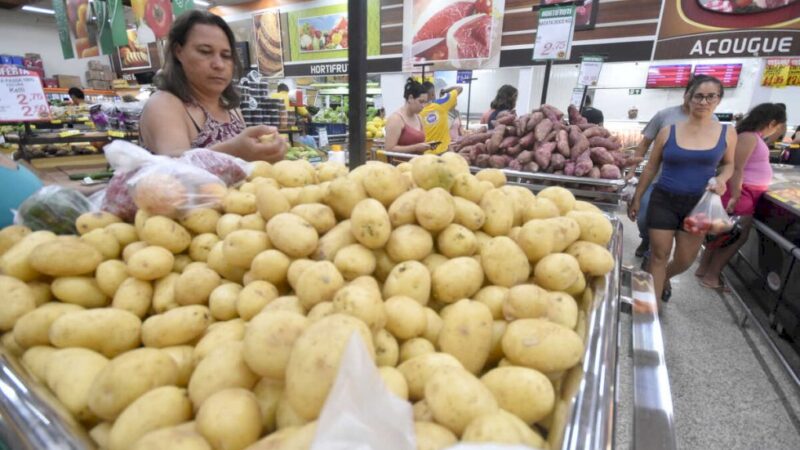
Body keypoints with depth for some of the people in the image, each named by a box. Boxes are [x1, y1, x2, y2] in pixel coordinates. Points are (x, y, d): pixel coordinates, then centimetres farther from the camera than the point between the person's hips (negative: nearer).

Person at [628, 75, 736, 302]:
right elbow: (651, 167, 3)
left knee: (685, 260, 12)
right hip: (664, 200, -2)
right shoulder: (668, 131, -4)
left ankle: (665, 279, 45)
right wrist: (637, 198, 4)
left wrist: (721, 179, -9)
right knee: (659, 256, 2)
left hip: (698, 204, 2)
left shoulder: (727, 133, 1)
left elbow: (729, 164, 15)